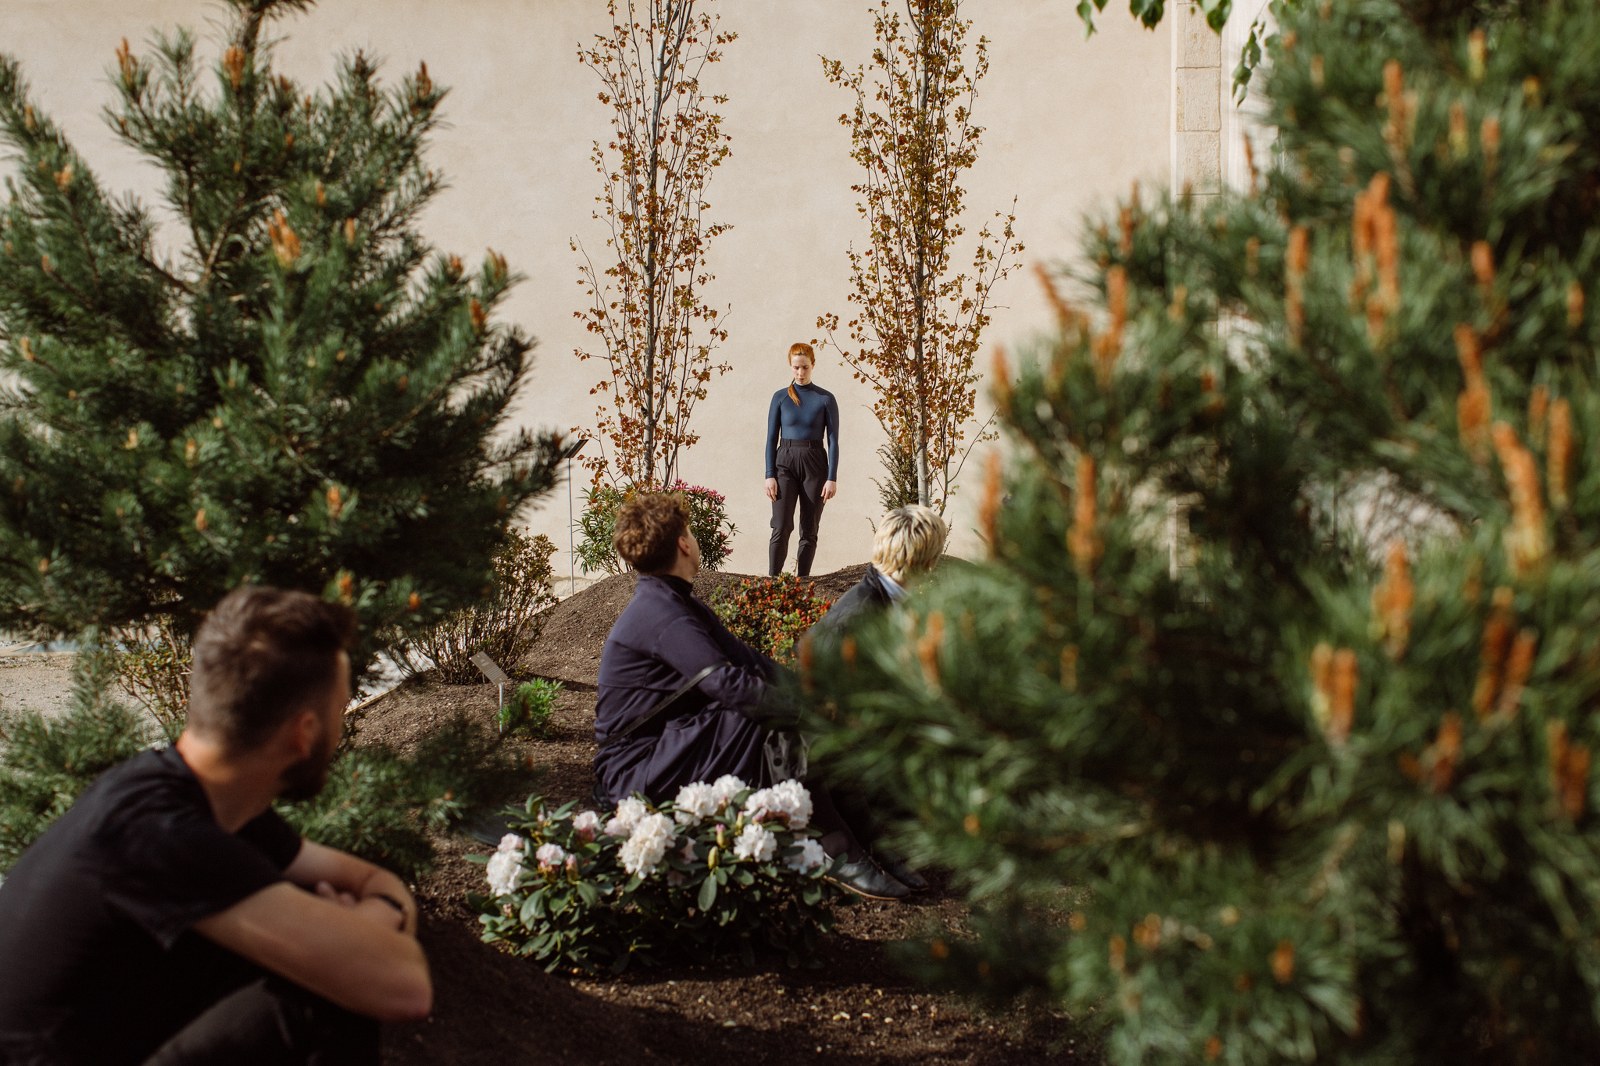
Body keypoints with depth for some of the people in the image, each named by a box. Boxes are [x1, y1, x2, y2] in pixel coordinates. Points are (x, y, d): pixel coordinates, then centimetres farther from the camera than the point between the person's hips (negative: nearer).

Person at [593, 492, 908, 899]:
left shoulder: (675, 602, 12)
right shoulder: (660, 613, -22)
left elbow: (740, 655, 12)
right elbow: (730, 684, -30)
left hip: (663, 750, 10)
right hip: (634, 770, -10)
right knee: (770, 728, -26)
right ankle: (837, 852, -21)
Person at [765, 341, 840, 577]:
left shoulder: (825, 398, 1)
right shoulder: (780, 397, 4)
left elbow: (833, 440, 0)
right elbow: (771, 438, 4)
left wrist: (832, 478, -8)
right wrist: (770, 475, -4)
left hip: (814, 463, 0)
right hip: (785, 462, 0)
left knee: (809, 530, 3)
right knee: (781, 527, -10)